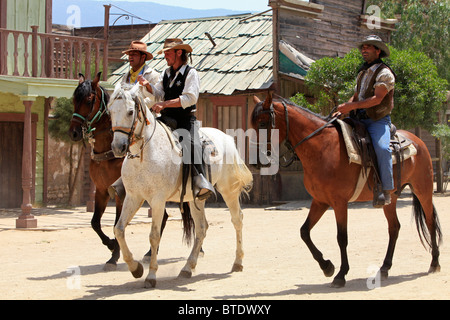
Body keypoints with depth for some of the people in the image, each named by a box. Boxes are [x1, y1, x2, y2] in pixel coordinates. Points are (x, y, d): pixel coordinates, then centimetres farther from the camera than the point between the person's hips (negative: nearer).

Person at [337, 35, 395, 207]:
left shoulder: (384, 73, -6)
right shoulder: (362, 73, 20)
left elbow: (377, 99, -17)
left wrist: (352, 106, -23)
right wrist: (344, 107, 0)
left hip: (378, 120, -8)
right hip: (359, 120, 8)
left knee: (382, 148, -32)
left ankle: (386, 191, -30)